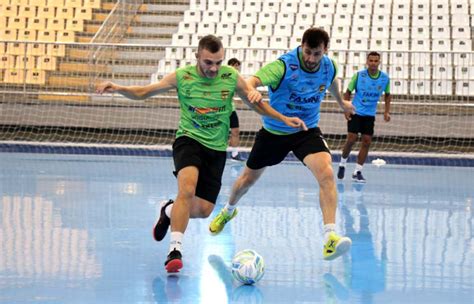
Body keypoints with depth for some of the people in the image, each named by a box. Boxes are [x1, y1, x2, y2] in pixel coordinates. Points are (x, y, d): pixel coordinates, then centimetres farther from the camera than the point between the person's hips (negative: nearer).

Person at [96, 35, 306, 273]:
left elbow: (255, 103, 12)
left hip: (216, 148, 3)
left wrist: (283, 119, 4)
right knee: (187, 188, -31)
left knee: (204, 210, 2)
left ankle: (170, 211, 34)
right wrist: (118, 88, -15)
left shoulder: (231, 77, -4)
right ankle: (175, 249, -27)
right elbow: (143, 93, 2)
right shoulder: (182, 77, -7)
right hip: (188, 139, -3)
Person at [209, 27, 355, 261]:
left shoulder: (329, 66, -9)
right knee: (249, 178, 18)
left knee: (326, 174, -26)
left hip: (307, 131, 2)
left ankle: (330, 238, -31)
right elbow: (253, 80, -42)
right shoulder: (284, 66, -25)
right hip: (274, 131, -1)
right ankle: (228, 211, 52)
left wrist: (341, 102, 34)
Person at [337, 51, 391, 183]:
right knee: (351, 139, -8)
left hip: (370, 114, 3)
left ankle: (357, 172, 6)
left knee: (367, 141, -3)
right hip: (356, 112, -3)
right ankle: (342, 164, 17)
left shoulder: (385, 78, -5)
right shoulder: (358, 75, -11)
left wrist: (386, 111, 3)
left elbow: (387, 95, 12)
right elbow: (348, 92, -1)